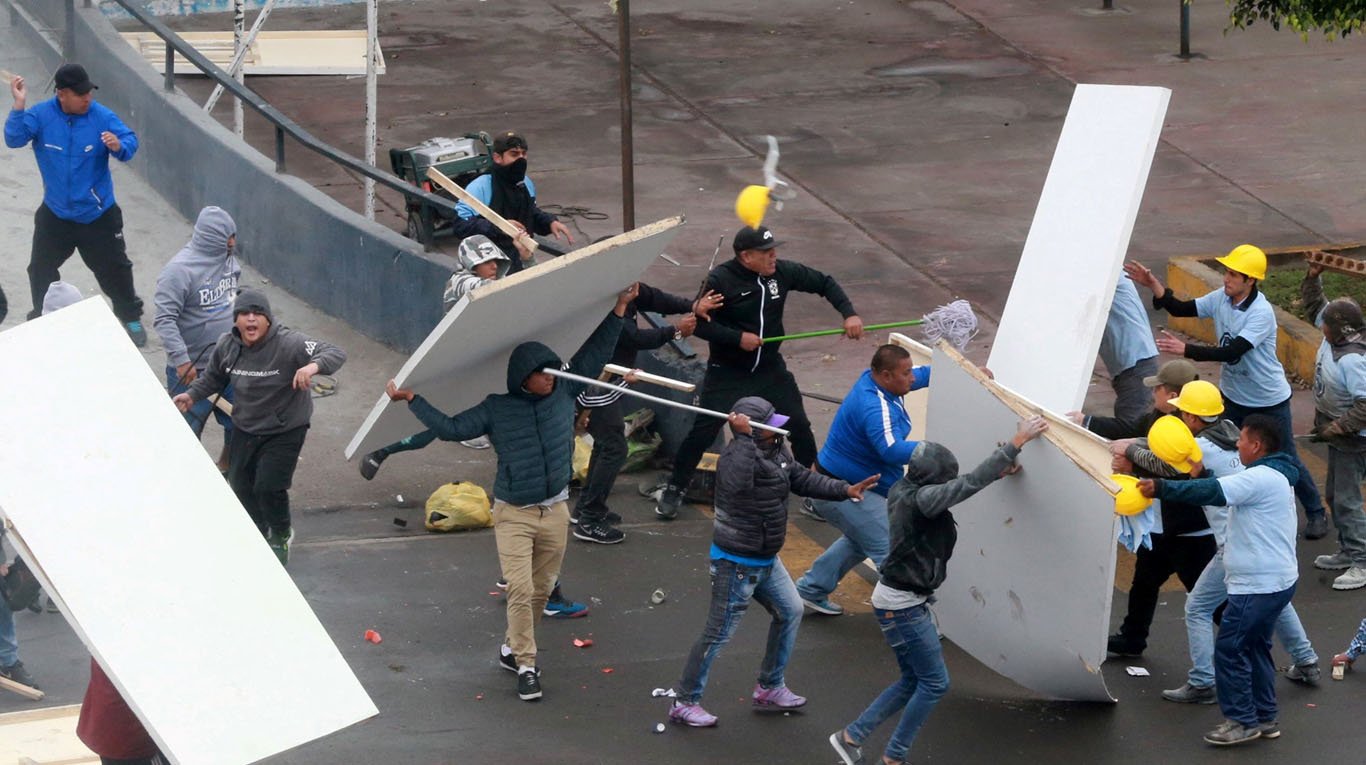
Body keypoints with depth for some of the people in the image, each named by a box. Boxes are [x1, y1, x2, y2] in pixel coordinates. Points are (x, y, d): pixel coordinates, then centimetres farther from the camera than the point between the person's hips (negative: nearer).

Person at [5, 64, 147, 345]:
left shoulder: (102, 116, -17)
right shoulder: (41, 116, -14)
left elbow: (130, 142, -17)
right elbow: (14, 139, -23)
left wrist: (119, 146, -40)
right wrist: (19, 106, -34)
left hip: (98, 214, -1)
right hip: (55, 214, 2)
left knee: (114, 268, 9)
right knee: (41, 270, 13)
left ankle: (131, 318, 29)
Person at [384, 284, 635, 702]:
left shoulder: (564, 392, 1)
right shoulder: (496, 408, -7)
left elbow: (595, 353, 6)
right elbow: (452, 428, -8)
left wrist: (619, 308, 4)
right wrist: (412, 400, -13)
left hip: (555, 511, 4)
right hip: (513, 514, -4)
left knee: (542, 589, 11)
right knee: (520, 589, -12)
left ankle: (512, 649, 30)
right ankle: (526, 666, -5)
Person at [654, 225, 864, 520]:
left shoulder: (782, 272, -6)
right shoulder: (721, 280, -18)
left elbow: (824, 283, 5)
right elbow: (698, 323, -17)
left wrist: (849, 313, -7)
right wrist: (737, 337, -24)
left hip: (770, 370, 4)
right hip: (727, 374, -4)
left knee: (799, 426, 1)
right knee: (704, 432, -5)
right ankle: (674, 490, 13)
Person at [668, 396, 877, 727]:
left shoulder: (778, 451, 1)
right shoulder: (737, 456, -27)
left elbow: (803, 479, 14)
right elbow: (737, 482, -49)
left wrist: (846, 490, 6)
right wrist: (744, 437, -46)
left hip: (766, 560, 10)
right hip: (736, 564, -10)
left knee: (790, 611, 21)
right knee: (719, 633, -3)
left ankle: (770, 688, 34)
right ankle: (684, 703, 7)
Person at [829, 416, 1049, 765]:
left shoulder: (905, 490, -1)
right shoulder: (919, 500, -27)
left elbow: (954, 487, 17)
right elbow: (969, 484, -30)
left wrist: (998, 473, 11)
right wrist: (1016, 442, -27)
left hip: (905, 601, 9)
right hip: (901, 606, -9)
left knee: (914, 680, 18)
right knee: (935, 683, 3)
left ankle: (851, 736, 21)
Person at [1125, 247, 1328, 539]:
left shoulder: (1261, 313, -30)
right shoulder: (1221, 298, -9)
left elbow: (1231, 353, -37)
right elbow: (1181, 309, -5)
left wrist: (1185, 349, -43)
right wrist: (1153, 285, -21)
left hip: (1269, 401, -6)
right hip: (1234, 396, 6)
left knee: (1286, 460, 8)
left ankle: (1315, 513, 26)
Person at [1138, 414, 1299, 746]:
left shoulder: (1260, 478, -20)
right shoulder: (1275, 476, 13)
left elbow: (1212, 492, -26)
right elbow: (1223, 490, 15)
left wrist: (1161, 489, -24)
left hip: (1258, 585, -11)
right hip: (1276, 579, 11)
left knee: (1230, 648, -4)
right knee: (1255, 647, 18)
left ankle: (1242, 721, 1)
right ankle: (1265, 718, 23)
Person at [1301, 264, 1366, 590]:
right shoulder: (1333, 337, -3)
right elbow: (1314, 306, 15)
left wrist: (1338, 428, -27)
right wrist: (1312, 278, 2)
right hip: (1339, 437, 11)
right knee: (1333, 496, 20)